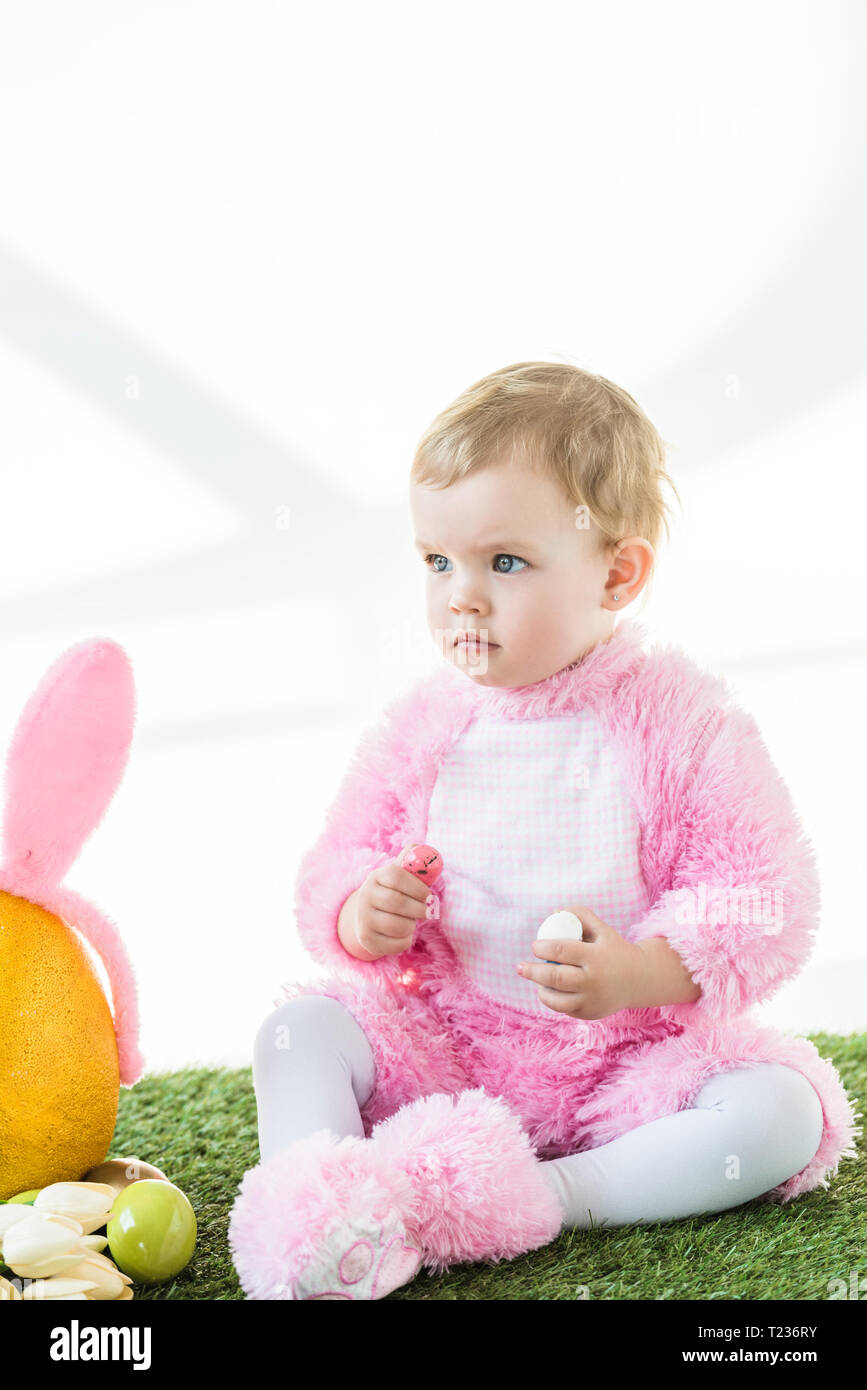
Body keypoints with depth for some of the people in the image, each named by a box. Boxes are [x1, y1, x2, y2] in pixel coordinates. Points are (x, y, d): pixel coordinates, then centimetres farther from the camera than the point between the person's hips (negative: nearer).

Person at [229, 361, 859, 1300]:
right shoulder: (424, 724, 0)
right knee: (300, 1029, -16)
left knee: (783, 1111, -25)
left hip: (631, 1055, -2)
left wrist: (647, 973, -28)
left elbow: (768, 895, -12)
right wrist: (361, 913, -17)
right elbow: (337, 862, 7)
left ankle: (541, 1197, -29)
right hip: (442, 1042, 2)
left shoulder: (685, 720, -11)